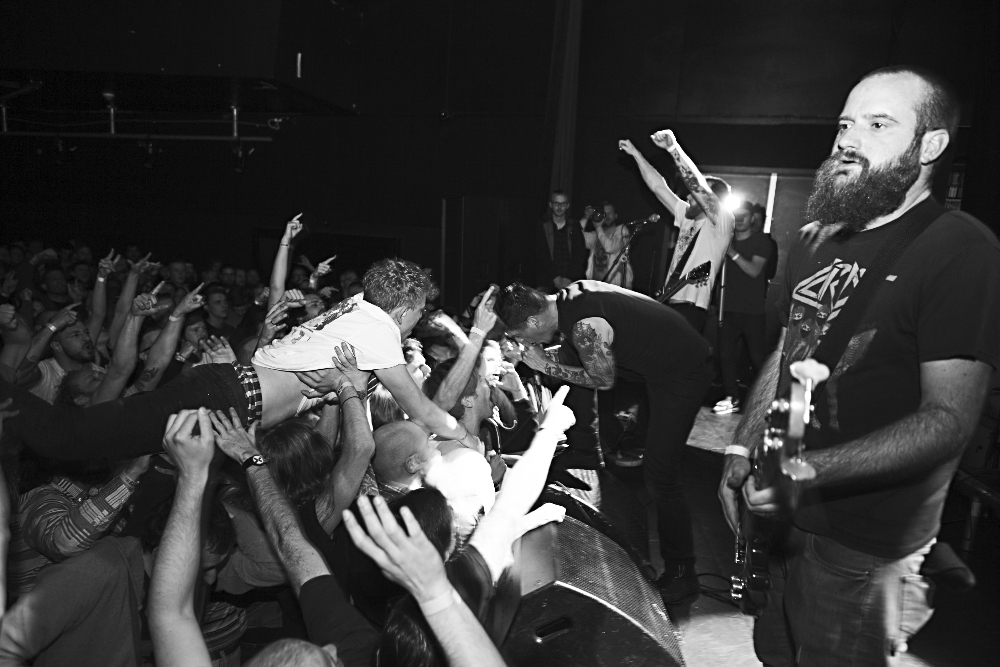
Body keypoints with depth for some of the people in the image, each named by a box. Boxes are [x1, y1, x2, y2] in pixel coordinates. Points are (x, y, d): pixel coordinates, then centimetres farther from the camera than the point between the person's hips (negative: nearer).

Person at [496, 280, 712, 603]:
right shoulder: (571, 294, -2)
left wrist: (546, 365, -9)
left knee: (659, 475, -5)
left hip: (683, 373, -10)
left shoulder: (584, 327, -29)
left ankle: (681, 574, 11)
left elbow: (603, 380, -13)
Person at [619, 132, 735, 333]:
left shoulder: (723, 222, -5)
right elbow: (657, 186, 17)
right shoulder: (688, 217, 17)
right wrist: (635, 153, 15)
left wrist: (673, 147, -24)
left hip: (691, 309, -8)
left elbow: (697, 186, -20)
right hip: (669, 303, 8)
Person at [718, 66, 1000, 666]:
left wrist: (811, 470, -32)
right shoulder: (818, 244, 9)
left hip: (866, 548, -6)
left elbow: (949, 418, -20)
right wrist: (743, 449, 1)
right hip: (782, 514, 6)